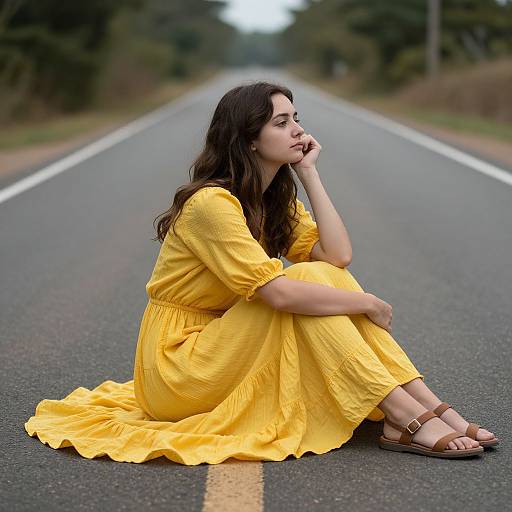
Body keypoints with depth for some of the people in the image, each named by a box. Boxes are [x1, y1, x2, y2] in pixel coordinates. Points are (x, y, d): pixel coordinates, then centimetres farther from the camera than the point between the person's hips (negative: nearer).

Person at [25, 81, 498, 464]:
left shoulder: (277, 199, 8)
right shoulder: (212, 203, -20)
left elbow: (338, 255, -8)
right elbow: (279, 293, -29)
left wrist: (309, 173, -7)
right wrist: (366, 304, -19)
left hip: (228, 349, 8)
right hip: (180, 366, -8)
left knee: (331, 278, -12)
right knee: (309, 280, -24)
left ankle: (429, 405, -19)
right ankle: (408, 420, -27)